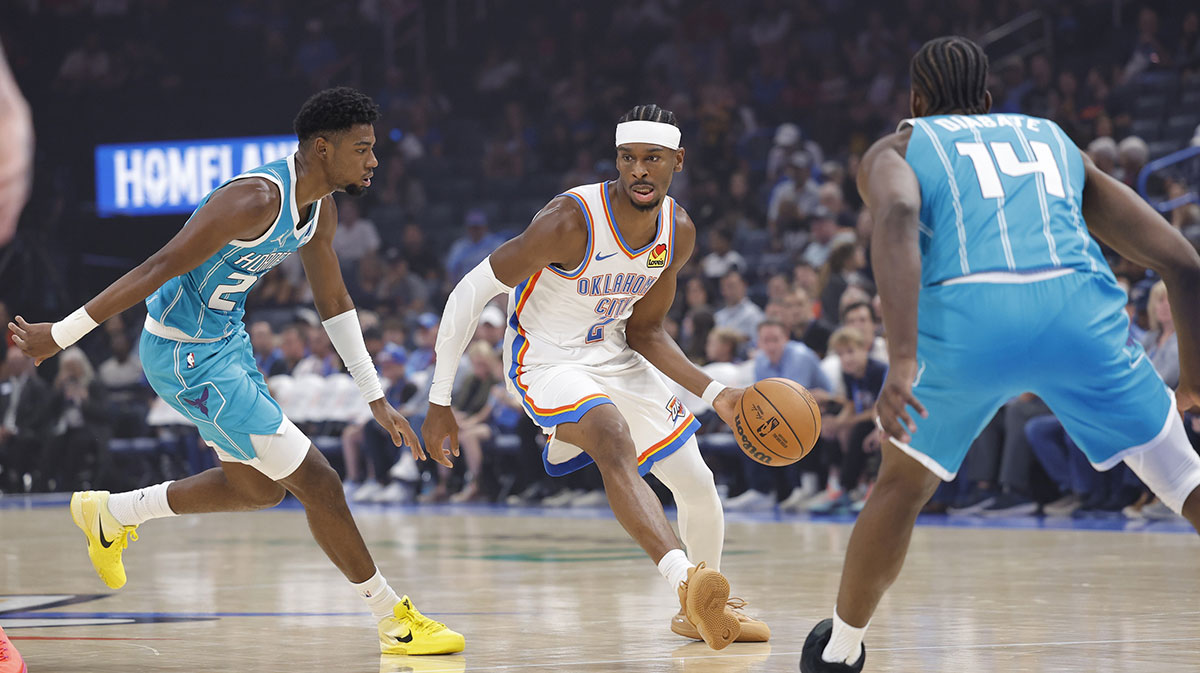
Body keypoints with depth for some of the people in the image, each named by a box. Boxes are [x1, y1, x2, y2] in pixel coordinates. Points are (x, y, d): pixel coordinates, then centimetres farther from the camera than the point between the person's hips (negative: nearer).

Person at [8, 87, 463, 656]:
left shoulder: (319, 210, 2)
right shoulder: (257, 199, -28)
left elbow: (333, 302, 16)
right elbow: (158, 269, -28)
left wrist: (376, 399, 16)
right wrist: (62, 335, -25)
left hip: (227, 341, 10)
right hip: (186, 356, -10)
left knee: (258, 487, 23)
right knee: (315, 480, -8)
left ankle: (110, 514, 38)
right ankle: (394, 620, 3)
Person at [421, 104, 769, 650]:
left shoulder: (679, 233, -6)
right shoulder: (572, 220, -28)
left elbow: (644, 331, 7)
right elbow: (472, 291, -21)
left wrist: (714, 393, -6)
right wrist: (440, 403, -17)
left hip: (613, 357, 7)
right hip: (547, 361, -7)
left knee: (697, 483, 6)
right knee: (615, 445, -36)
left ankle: (702, 612, 31)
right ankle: (684, 581, -54)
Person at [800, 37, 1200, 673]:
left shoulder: (895, 150, 26)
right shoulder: (1057, 143, 34)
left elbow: (896, 219, -2)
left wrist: (903, 359, -13)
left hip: (965, 313, -1)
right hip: (1078, 308, 1)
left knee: (903, 481, 27)